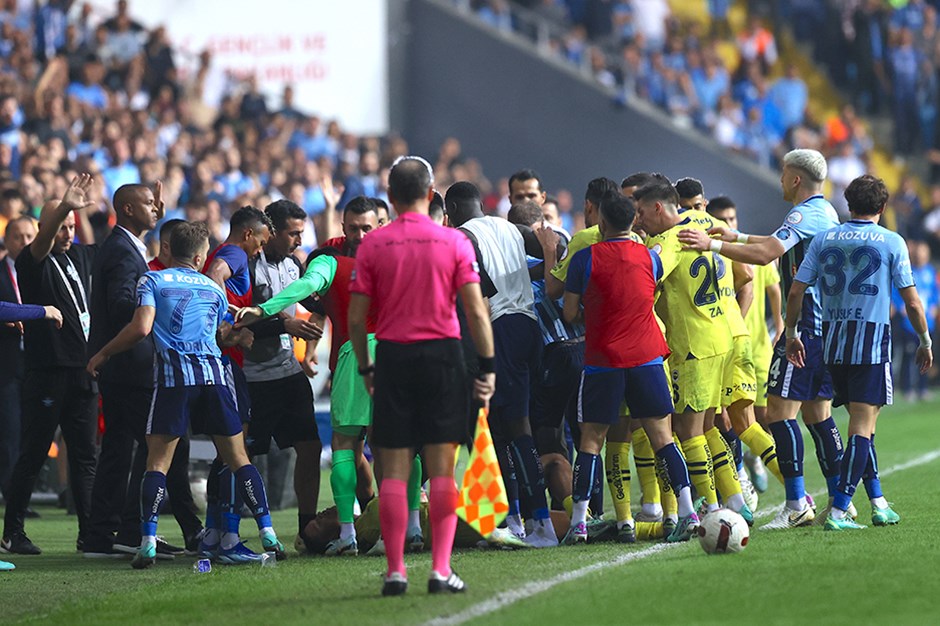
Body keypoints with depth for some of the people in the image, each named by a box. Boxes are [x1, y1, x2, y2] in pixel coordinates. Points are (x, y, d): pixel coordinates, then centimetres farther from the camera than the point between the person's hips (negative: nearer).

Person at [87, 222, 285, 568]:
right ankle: (267, 532, 4)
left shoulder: (152, 281, 5)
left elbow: (141, 328, -7)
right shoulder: (214, 289, 18)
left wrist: (102, 354, 3)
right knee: (237, 458, 9)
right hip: (214, 374, 3)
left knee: (157, 462, -1)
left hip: (174, 374, -3)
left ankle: (148, 541, -13)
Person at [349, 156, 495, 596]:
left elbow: (356, 318, 1)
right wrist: (488, 366, 2)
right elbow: (476, 311, -4)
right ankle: (440, 570, -3)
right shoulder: (454, 242, -1)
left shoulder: (372, 246, 1)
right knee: (442, 468, 2)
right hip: (442, 353, -1)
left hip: (393, 359, 1)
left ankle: (395, 571, 1)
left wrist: (365, 368, 13)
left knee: (394, 471, 3)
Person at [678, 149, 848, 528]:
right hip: (827, 324, 10)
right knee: (817, 414, 13)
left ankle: (797, 505, -14)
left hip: (805, 324, -10)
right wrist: (737, 237, 30)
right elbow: (779, 244, 33)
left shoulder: (804, 214, -13)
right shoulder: (826, 213, 18)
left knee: (780, 411, -10)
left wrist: (714, 245, -23)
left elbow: (765, 254, -26)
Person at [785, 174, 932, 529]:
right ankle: (838, 512, -15)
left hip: (832, 341, 4)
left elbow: (796, 291, 4)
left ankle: (878, 503, 20)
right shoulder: (892, 242, -1)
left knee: (861, 422, 18)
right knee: (862, 427, -5)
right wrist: (925, 342, 11)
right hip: (872, 340, -4)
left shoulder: (824, 240, 7)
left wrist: (791, 334, 16)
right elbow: (912, 302, -1)